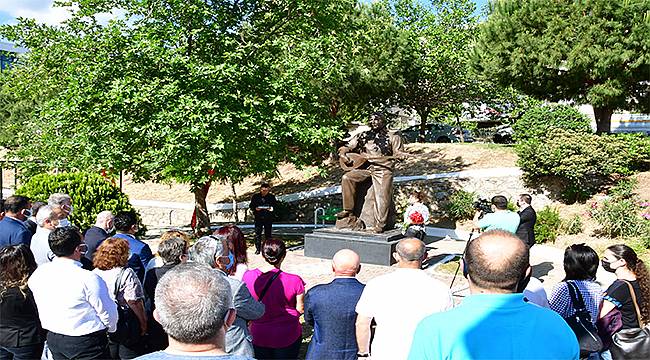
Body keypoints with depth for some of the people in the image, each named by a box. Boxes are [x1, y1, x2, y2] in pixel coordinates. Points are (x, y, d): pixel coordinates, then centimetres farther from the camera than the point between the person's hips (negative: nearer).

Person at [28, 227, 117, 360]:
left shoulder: (38, 273, -6)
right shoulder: (89, 279, -25)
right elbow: (108, 313, -16)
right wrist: (111, 328, 5)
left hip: (54, 339, 6)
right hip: (87, 343, -6)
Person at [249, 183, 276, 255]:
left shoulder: (272, 197, 5)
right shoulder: (255, 196, 4)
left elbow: (275, 206, 8)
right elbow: (251, 206, 7)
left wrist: (272, 208, -14)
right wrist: (255, 208, -14)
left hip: (268, 218, 0)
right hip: (258, 218, 0)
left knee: (268, 234, 4)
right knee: (257, 233, -3)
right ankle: (258, 249, 6)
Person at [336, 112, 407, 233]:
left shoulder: (392, 136, 11)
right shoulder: (363, 136, 19)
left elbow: (397, 153, 4)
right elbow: (346, 147, 20)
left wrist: (401, 155, -19)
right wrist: (343, 154, -1)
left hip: (383, 169, -3)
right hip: (364, 167, 3)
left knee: (382, 197, -20)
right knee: (347, 177, -22)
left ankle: (379, 225, -11)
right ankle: (349, 212, -14)